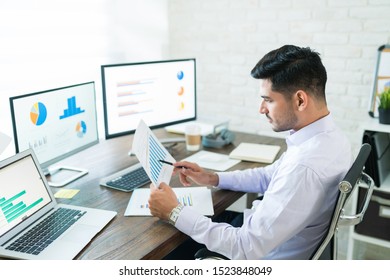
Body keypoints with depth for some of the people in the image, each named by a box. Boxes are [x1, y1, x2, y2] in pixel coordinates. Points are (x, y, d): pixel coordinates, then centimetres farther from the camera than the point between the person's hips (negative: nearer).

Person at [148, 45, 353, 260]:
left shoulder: (306, 166, -36)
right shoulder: (323, 136, -4)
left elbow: (246, 248, -31)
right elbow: (269, 176, 11)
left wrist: (175, 213, -23)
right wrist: (213, 178, 2)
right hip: (263, 232, 8)